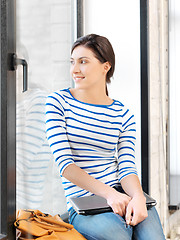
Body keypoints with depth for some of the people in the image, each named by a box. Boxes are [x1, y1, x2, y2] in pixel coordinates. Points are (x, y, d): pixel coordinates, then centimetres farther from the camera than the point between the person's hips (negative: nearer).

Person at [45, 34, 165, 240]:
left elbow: (127, 168, 2)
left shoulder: (122, 114, 9)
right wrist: (108, 193, -20)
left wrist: (138, 197, -22)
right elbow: (64, 164, -7)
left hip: (123, 197, 2)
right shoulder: (58, 102, 2)